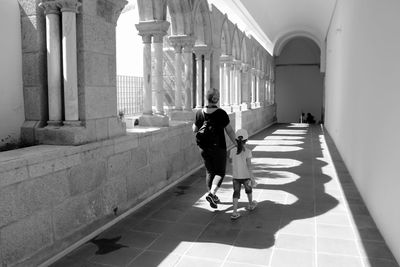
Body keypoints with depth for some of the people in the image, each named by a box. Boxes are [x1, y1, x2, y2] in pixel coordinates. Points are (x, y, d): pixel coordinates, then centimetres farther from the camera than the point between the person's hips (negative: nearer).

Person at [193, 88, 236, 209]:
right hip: (218, 148, -4)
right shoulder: (221, 113, -17)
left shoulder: (200, 113, -6)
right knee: (220, 173, 10)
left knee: (209, 172, 18)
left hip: (204, 148, 4)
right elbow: (229, 131, -12)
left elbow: (194, 130, 6)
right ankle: (211, 194, -10)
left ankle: (213, 197, 28)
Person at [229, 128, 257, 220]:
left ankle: (235, 212, -6)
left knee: (236, 193, 4)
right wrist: (252, 178, -14)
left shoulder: (232, 150, -6)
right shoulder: (247, 151, -15)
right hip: (245, 176, -1)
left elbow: (230, 160, 12)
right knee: (248, 190, 23)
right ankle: (250, 204, 45)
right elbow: (249, 165, -17)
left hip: (235, 176, 2)